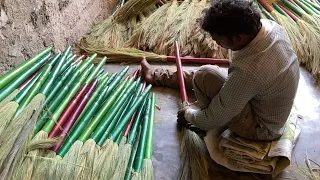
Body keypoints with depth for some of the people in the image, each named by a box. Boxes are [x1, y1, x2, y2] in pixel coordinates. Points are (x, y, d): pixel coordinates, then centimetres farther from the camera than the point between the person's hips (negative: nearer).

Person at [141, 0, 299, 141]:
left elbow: (215, 119, -26)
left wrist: (189, 115, -7)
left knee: (205, 76, -20)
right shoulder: (271, 25, -16)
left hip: (260, 126, -8)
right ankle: (156, 75, 39)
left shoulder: (248, 71, -40)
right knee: (201, 76, 17)